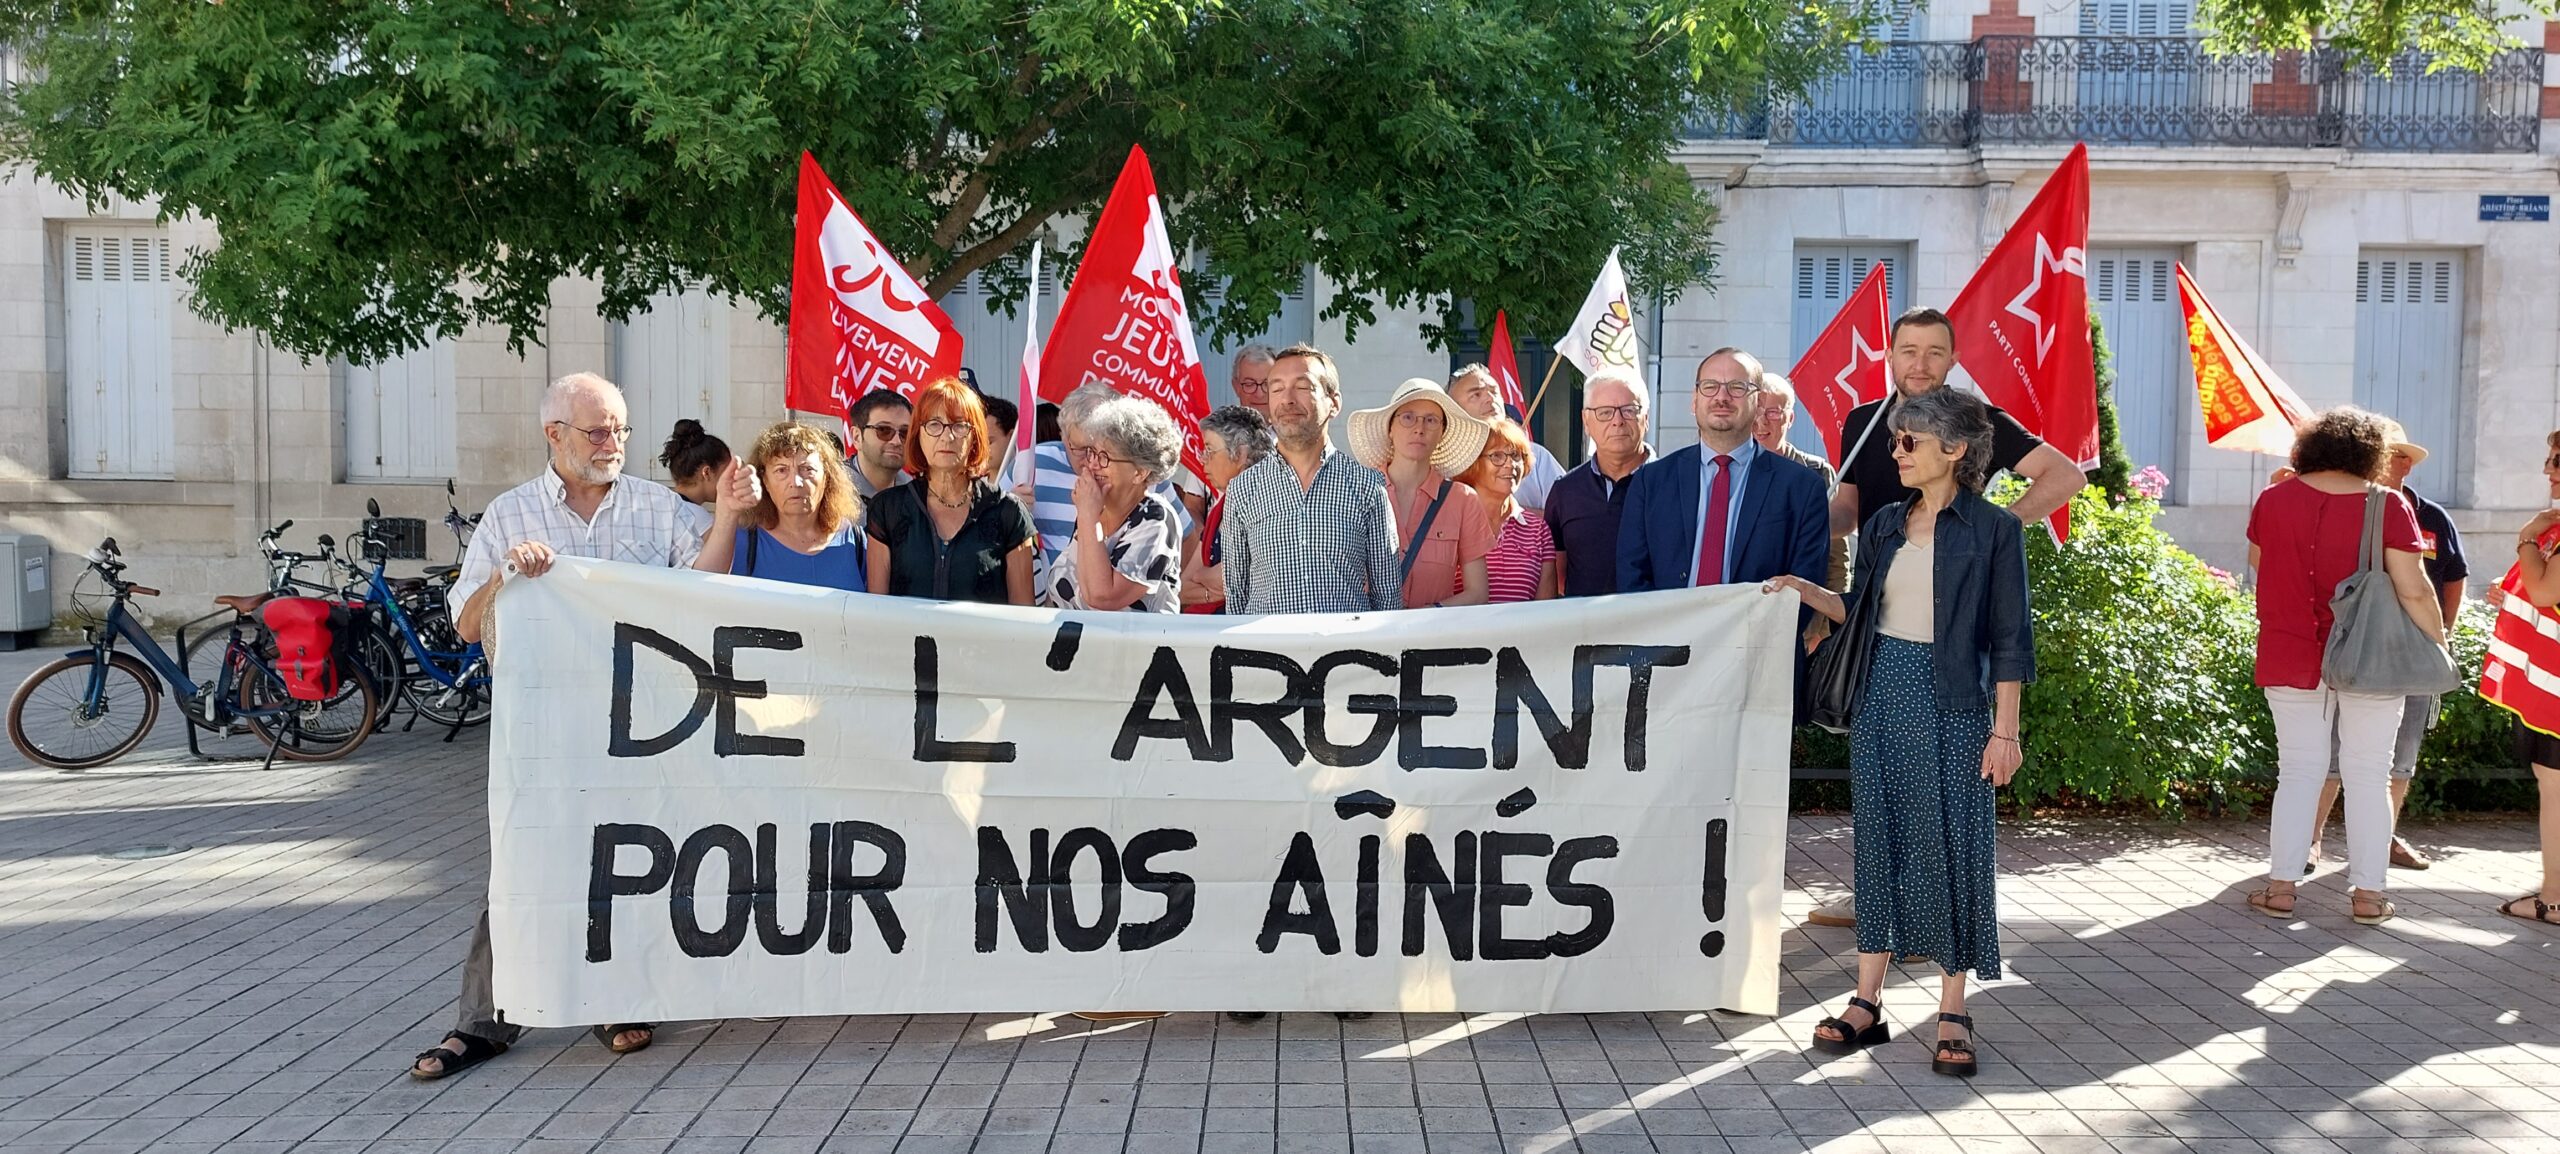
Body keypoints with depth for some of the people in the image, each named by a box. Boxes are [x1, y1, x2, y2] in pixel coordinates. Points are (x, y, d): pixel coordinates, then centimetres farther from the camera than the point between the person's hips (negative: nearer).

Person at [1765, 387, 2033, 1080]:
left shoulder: (1993, 529, -5)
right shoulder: (1884, 526, 10)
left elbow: (2009, 639, -6)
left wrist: (2005, 730, -9)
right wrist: (1806, 591, 0)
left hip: (1952, 707, -5)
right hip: (1881, 697, 5)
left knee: (1952, 847, 0)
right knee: (1879, 841, 7)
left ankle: (1953, 1016, 10)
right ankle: (1866, 1002, 14)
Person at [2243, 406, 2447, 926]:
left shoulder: (2273, 500, -2)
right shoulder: (2388, 507, -8)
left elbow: (2257, 563, 15)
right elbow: (2414, 591, -10)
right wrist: (2439, 644, 1)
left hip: (2292, 660, 2)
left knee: (2298, 772, 9)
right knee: (2368, 776, 8)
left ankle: (2281, 886, 9)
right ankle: (2368, 893, 12)